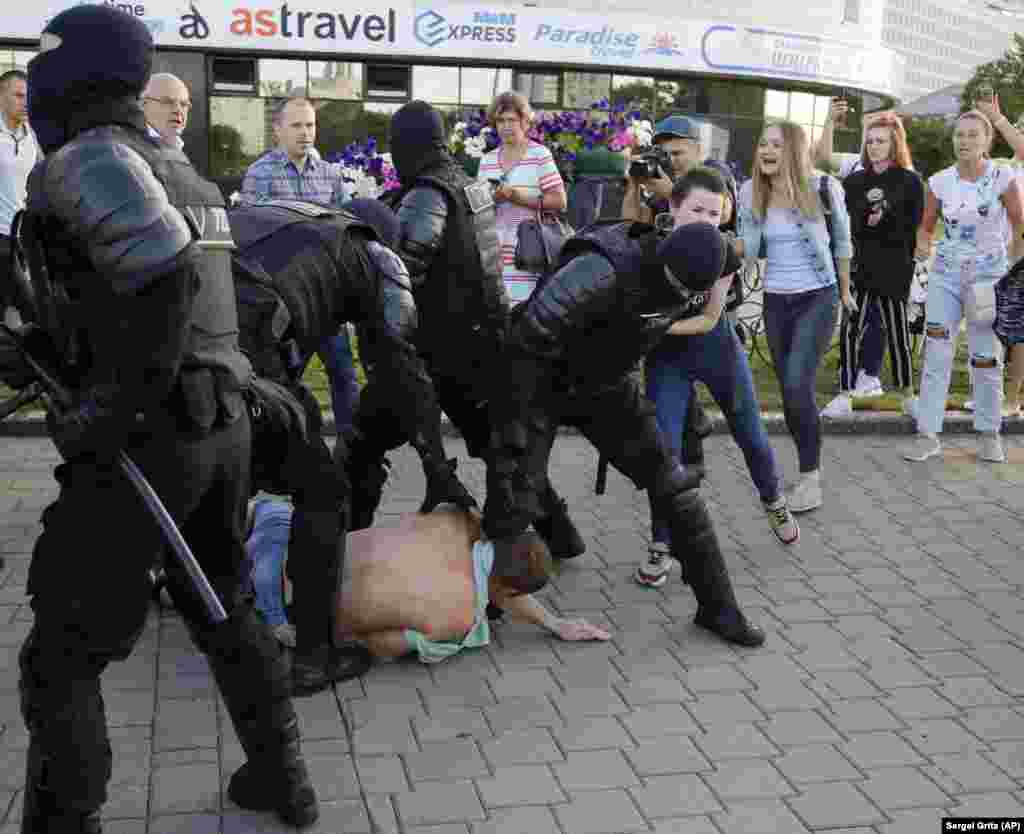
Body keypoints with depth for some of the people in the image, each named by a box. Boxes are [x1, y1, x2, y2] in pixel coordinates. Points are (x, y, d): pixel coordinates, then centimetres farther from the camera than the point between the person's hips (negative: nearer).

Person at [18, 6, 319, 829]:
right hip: (224, 421, 9)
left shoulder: (83, 159, -10)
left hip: (150, 435, -9)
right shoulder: (178, 168, 17)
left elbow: (166, 277, -25)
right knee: (226, 606, 25)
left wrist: (105, 411, -21)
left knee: (62, 654, 4)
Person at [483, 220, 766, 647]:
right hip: (540, 382, -6)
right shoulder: (602, 271, -36)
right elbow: (526, 345, -33)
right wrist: (510, 428, -30)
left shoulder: (685, 278, -12)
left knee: (674, 485, 0)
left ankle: (717, 607, 12)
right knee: (515, 504, -14)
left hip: (604, 385, 6)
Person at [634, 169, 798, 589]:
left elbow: (707, 319, -18)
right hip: (666, 357, -1)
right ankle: (660, 547, 2)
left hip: (717, 350, 1)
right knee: (665, 449, -12)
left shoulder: (723, 254, -20)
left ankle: (774, 503, 44)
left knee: (751, 437, 15)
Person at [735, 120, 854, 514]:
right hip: (775, 302, 5)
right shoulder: (750, 191, -3)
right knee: (788, 391, 9)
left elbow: (842, 241, 2)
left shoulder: (823, 186, -12)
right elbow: (748, 248, 1)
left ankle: (810, 481, -6)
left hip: (817, 299, -4)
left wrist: (845, 290, 10)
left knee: (797, 387, -16)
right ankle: (810, 470, 25)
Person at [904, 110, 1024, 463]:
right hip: (945, 276, 2)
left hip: (988, 276, -2)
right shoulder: (939, 181, -1)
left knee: (986, 358, 4)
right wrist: (923, 245, -13)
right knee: (935, 354, -4)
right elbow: (926, 226, 9)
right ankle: (927, 434, 1)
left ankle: (988, 434, 20)